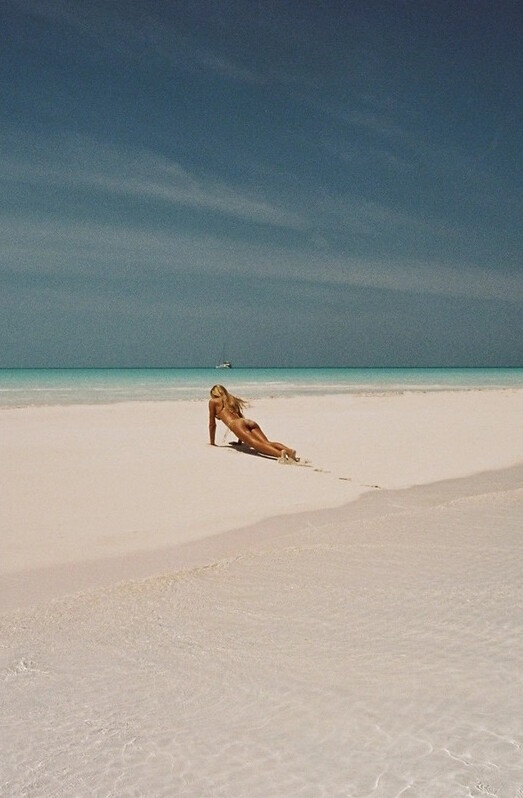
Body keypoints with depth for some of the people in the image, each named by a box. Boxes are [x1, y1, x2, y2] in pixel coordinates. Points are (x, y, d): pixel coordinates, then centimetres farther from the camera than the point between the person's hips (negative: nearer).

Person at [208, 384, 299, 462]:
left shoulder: (213, 401, 22)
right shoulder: (232, 400, 39)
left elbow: (212, 424, 22)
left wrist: (212, 443, 32)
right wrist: (240, 441, 50)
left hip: (236, 424, -6)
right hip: (249, 422, 6)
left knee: (256, 444, -28)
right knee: (267, 443, -16)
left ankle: (281, 453, -54)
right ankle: (288, 450, -45)